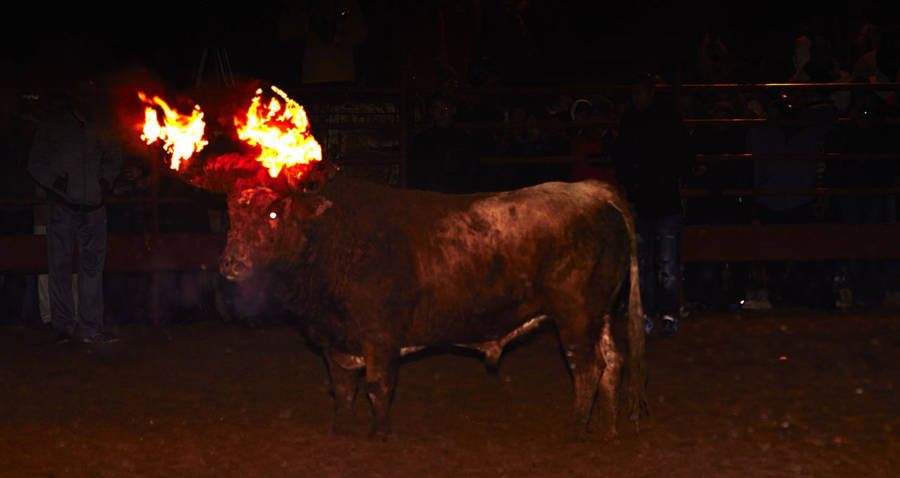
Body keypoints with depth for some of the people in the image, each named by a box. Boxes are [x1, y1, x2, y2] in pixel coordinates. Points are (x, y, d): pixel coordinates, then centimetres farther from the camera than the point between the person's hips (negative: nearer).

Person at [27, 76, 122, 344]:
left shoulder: (99, 126, 8)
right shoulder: (53, 124, 2)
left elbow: (113, 158, 17)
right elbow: (36, 164, 3)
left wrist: (105, 181, 1)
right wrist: (55, 182, -11)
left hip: (93, 206, 2)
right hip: (62, 205, -2)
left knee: (92, 266, 0)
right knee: (59, 267, 0)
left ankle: (91, 328, 2)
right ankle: (64, 326, 7)